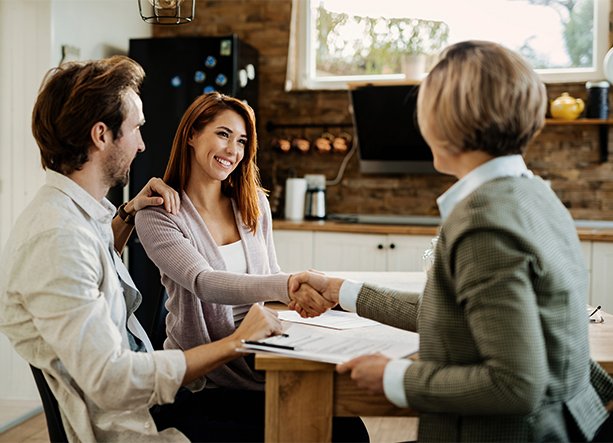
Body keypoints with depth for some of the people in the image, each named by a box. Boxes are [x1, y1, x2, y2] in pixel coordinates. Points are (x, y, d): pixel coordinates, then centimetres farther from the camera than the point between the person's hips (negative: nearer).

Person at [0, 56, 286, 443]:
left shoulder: (78, 212, 7)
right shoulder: (55, 237, -23)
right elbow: (111, 380, -29)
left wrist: (127, 213, 16)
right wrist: (235, 343, -23)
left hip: (145, 394, 9)